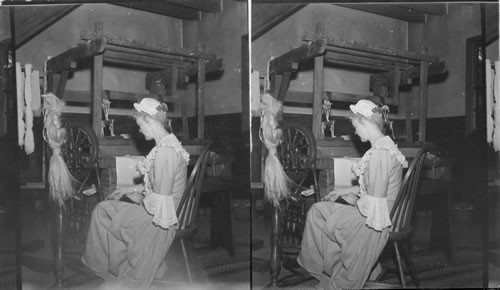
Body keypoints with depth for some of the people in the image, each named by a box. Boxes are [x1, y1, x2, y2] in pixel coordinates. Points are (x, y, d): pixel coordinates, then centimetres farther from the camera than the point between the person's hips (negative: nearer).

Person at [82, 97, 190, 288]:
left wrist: (139, 199, -8)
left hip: (156, 218, -9)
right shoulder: (165, 144, 4)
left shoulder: (165, 152, -28)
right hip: (149, 206, 9)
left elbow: (160, 203, -27)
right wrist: (132, 189, 10)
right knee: (102, 209, 12)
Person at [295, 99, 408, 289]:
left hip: (374, 219, -9)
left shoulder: (379, 154, -27)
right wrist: (347, 191, 10)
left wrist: (352, 198, -7)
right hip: (373, 210, 9)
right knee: (317, 211, 7)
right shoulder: (384, 145, 5)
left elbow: (373, 206, -26)